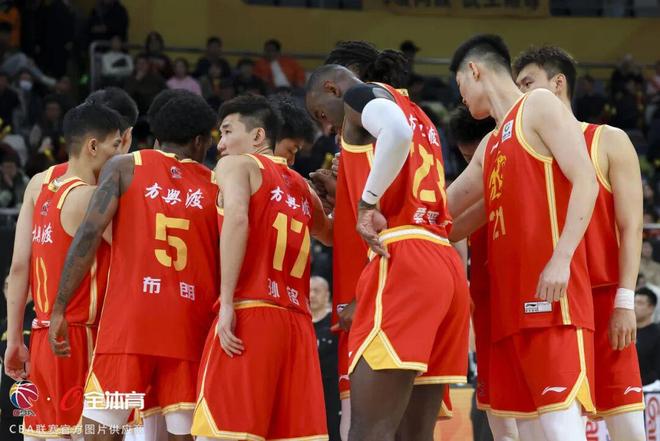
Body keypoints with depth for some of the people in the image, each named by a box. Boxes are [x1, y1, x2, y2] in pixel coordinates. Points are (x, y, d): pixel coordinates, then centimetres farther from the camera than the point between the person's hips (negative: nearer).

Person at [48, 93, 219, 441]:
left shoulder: (125, 167, 7)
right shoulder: (214, 186, 12)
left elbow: (89, 233, -5)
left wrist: (59, 309, -4)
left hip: (129, 319, -2)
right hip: (190, 321, 2)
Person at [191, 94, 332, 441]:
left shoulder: (236, 165, 6)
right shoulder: (301, 187, 24)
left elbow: (237, 218, -14)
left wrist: (226, 303, -18)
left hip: (250, 312, -7)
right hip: (296, 321, 7)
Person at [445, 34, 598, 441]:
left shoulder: (540, 106, 0)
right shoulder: (490, 146, 25)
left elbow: (586, 182, -11)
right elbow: (445, 210, 33)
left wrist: (562, 257, -20)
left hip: (550, 287, -9)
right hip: (512, 296, 9)